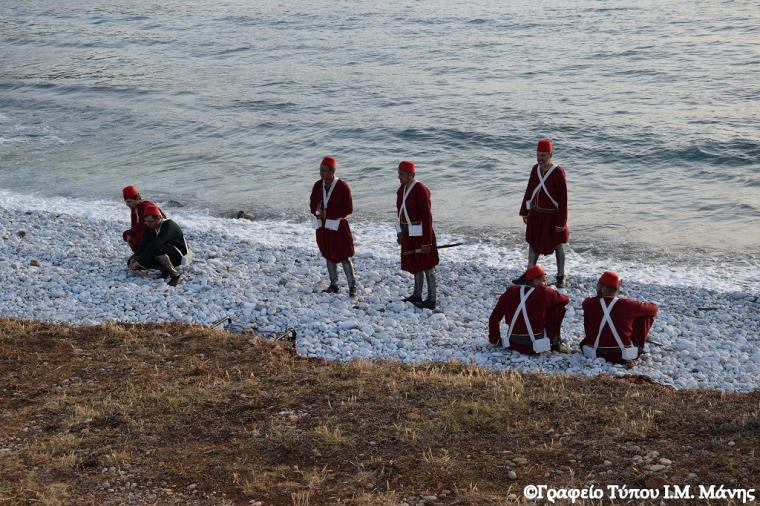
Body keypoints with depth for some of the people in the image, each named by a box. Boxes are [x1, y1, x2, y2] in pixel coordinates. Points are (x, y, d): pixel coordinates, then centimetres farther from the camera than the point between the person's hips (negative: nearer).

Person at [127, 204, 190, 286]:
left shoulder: (169, 226, -26)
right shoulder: (149, 227, -2)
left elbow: (154, 245, -34)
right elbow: (143, 245, -7)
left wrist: (140, 261, -36)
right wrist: (135, 257, -25)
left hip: (180, 256, -8)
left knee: (157, 249, -39)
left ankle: (175, 274, -21)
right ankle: (165, 269, 2)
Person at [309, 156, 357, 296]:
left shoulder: (343, 186, -14)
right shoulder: (318, 185, 3)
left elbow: (349, 209, -14)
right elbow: (312, 203, 13)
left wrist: (328, 212, -19)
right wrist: (317, 210, -12)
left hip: (338, 227, -6)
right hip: (323, 226, 6)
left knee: (344, 257, -4)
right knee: (329, 256, 15)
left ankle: (352, 286, 3)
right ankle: (333, 285, 26)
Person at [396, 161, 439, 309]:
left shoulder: (421, 190, -20)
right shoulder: (401, 190, 5)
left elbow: (427, 217, -20)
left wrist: (427, 241, -21)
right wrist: (400, 232, 10)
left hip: (421, 233, -8)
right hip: (408, 234, 8)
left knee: (427, 266, 1)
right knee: (415, 265, 18)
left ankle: (431, 300, 8)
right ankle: (417, 295, 29)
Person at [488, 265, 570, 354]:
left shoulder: (510, 291, 2)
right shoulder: (543, 292, -10)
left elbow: (494, 318, 5)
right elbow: (566, 299, 5)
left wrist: (495, 340, 17)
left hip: (514, 345, 5)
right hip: (536, 346, -5)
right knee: (558, 307, 8)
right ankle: (555, 342, 12)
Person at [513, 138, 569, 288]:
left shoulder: (558, 172, -19)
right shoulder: (535, 169, -1)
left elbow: (563, 198, -17)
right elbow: (529, 191, 9)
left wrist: (561, 221, -17)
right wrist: (524, 212, 10)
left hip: (552, 216, -5)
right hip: (536, 214, 6)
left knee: (557, 245, 9)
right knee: (533, 243, 13)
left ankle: (561, 277, 21)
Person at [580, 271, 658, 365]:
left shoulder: (589, 304, -11)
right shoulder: (626, 305, -15)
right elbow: (653, 308, 2)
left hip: (595, 354, 2)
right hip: (625, 356, -1)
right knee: (645, 315, 13)